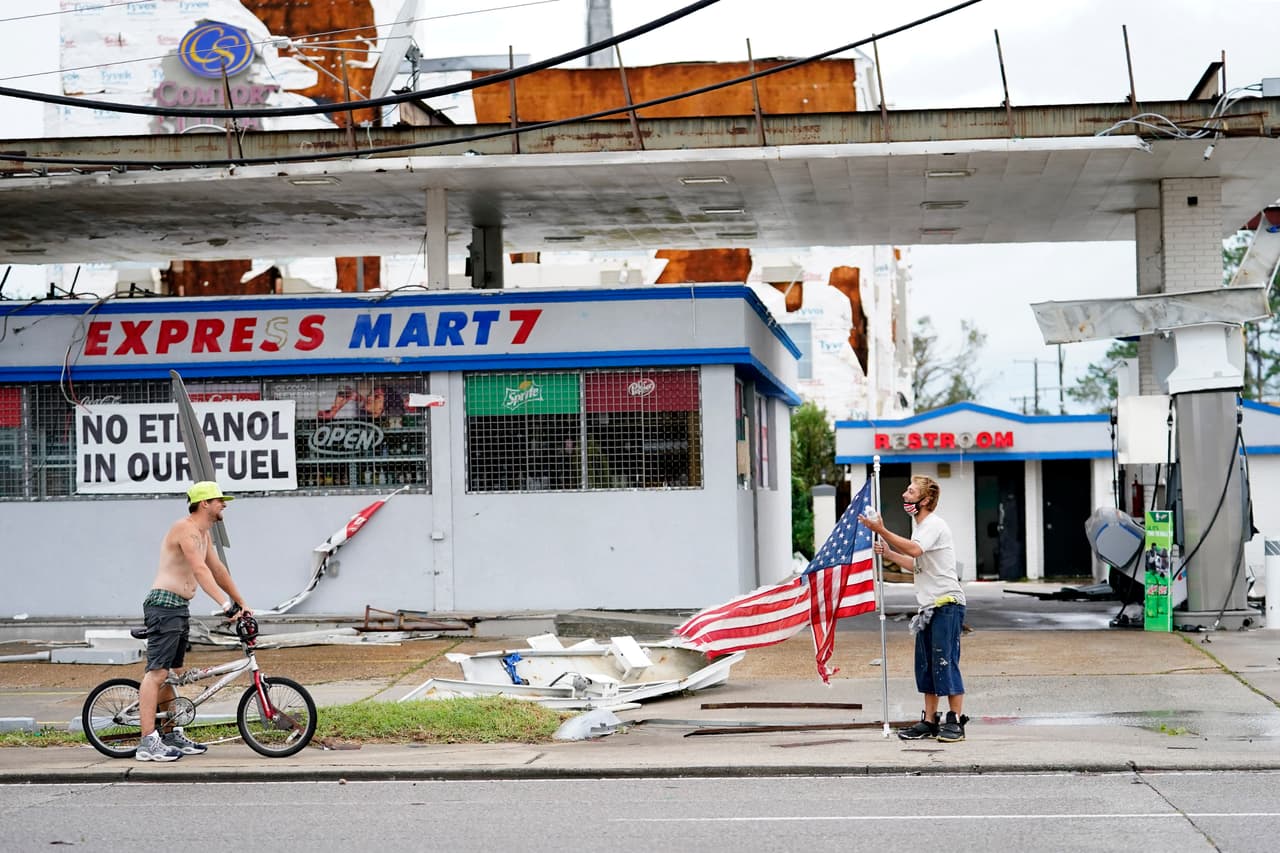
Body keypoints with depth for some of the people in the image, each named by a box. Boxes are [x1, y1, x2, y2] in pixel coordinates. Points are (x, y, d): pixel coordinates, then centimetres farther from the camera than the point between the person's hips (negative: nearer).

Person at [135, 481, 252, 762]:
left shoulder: (203, 534, 18)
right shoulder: (185, 528, -14)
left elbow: (218, 570, 24)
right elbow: (200, 570, -25)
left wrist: (241, 603, 24)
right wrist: (225, 603, -32)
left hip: (179, 607, 11)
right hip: (164, 604, -11)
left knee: (170, 673, 16)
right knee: (157, 672, -14)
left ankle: (171, 735, 23)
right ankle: (148, 743, -18)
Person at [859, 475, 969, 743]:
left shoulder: (934, 525, -12)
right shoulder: (919, 526, 19)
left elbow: (914, 550, -31)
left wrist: (882, 531, -30)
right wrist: (888, 553, 12)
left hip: (947, 603, -10)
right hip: (929, 605, 10)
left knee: (945, 661, -9)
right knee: (926, 665, 10)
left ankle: (956, 721, -5)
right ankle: (929, 721, 16)